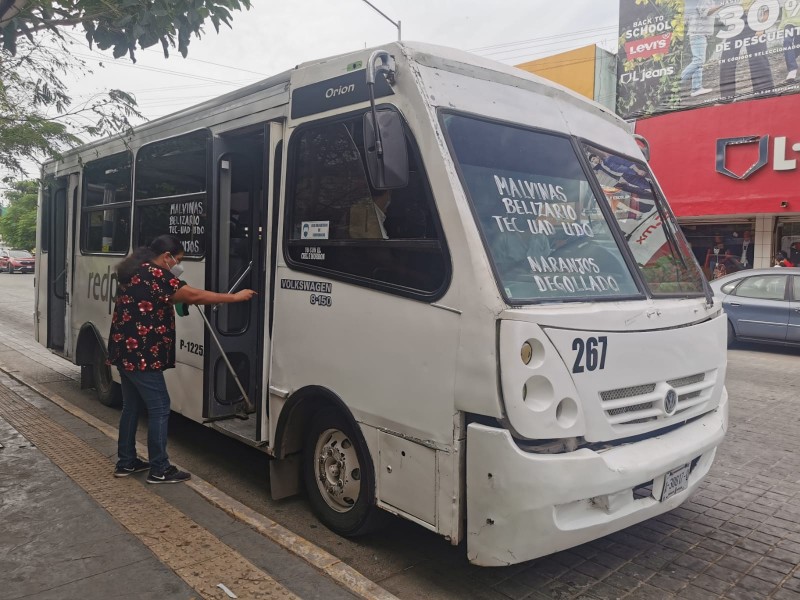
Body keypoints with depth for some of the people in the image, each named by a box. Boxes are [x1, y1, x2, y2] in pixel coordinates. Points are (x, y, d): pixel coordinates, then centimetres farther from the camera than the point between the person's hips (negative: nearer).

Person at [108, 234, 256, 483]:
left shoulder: (135, 272, 15)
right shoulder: (155, 274, -16)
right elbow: (194, 295, -20)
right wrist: (235, 297, -16)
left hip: (126, 352, 10)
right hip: (142, 355, -10)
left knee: (132, 406, 17)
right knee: (159, 408, -3)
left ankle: (126, 462, 26)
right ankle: (159, 470, 3)